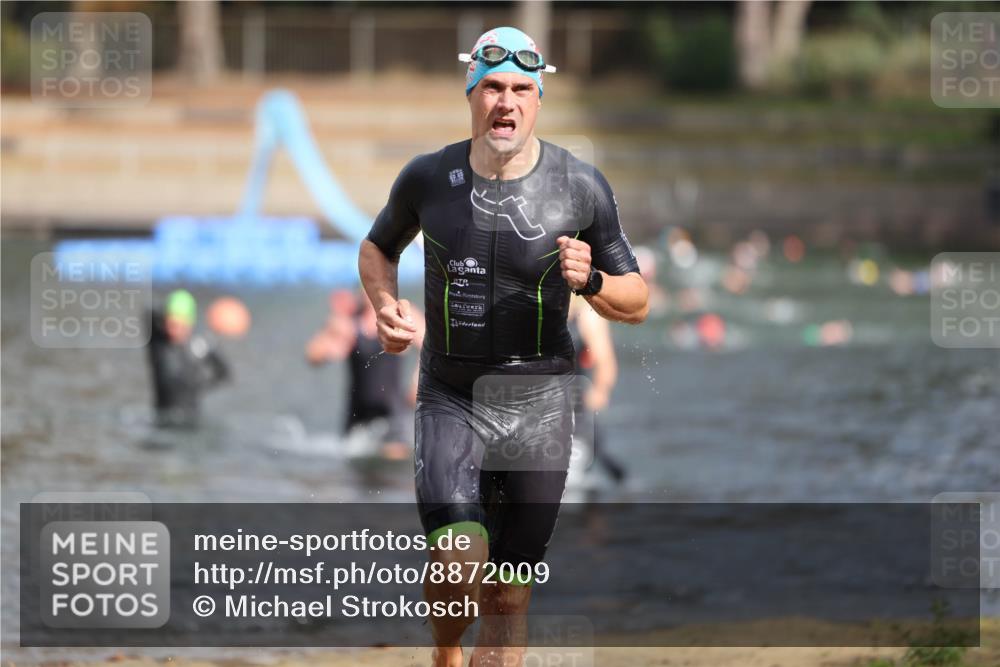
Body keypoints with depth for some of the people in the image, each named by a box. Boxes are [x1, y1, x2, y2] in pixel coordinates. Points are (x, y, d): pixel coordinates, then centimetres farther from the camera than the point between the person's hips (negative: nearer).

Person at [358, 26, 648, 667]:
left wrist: (590, 281, -18)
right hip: (450, 398, -1)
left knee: (508, 596, 4)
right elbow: (377, 249, 19)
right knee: (458, 565, -20)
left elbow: (637, 303, 4)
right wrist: (387, 305, -2)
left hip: (538, 404, 1)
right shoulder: (428, 177, -2)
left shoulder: (581, 186, -4)